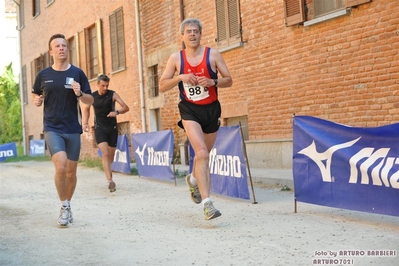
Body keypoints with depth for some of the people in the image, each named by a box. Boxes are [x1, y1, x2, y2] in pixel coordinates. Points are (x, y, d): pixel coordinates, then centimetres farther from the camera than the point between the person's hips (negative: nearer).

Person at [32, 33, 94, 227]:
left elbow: (90, 101, 4)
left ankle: (67, 206, 29)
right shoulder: (43, 75, 2)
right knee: (61, 167, -18)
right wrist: (36, 100, -4)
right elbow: (35, 94, 19)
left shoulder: (77, 73, 0)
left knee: (71, 171, 8)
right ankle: (64, 207, 0)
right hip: (52, 128, -1)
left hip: (73, 129, 1)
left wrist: (79, 94, -17)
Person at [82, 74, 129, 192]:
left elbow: (126, 107, -7)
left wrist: (117, 112, -26)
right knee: (105, 153, -19)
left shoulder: (112, 94, -5)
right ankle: (110, 181, -28)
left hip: (112, 128, 1)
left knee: (111, 155, 9)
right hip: (99, 128, -1)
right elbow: (86, 109, 18)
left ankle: (109, 178, 30)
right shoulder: (92, 96, -1)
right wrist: (85, 123, 6)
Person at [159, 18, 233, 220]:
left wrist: (213, 82, -18)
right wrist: (180, 77, -16)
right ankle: (207, 203, -22)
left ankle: (193, 179, 51)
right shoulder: (176, 58, 0)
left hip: (211, 109, 2)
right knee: (201, 153, -20)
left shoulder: (213, 55, -1)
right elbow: (162, 86, 1)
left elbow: (229, 80, 2)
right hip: (190, 110, -2)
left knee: (203, 154, 17)